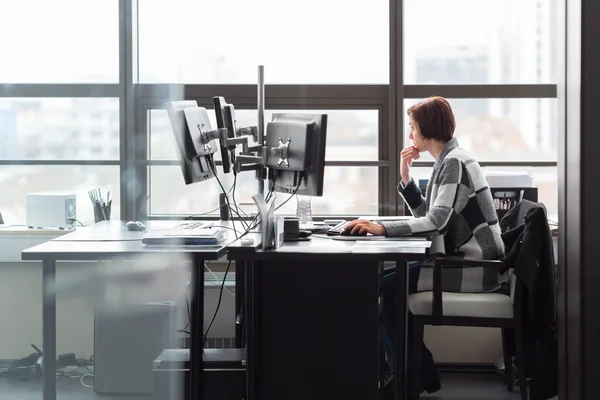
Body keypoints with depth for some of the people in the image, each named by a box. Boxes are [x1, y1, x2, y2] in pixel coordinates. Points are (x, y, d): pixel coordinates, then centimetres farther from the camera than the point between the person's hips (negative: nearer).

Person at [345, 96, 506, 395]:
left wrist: (382, 228, -30)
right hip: (462, 259, 10)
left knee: (388, 287, -10)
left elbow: (436, 221, -26)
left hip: (475, 266, -10)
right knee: (385, 278, 9)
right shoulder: (447, 161, 14)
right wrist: (405, 177, 4)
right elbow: (427, 215, 14)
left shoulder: (454, 161, -16)